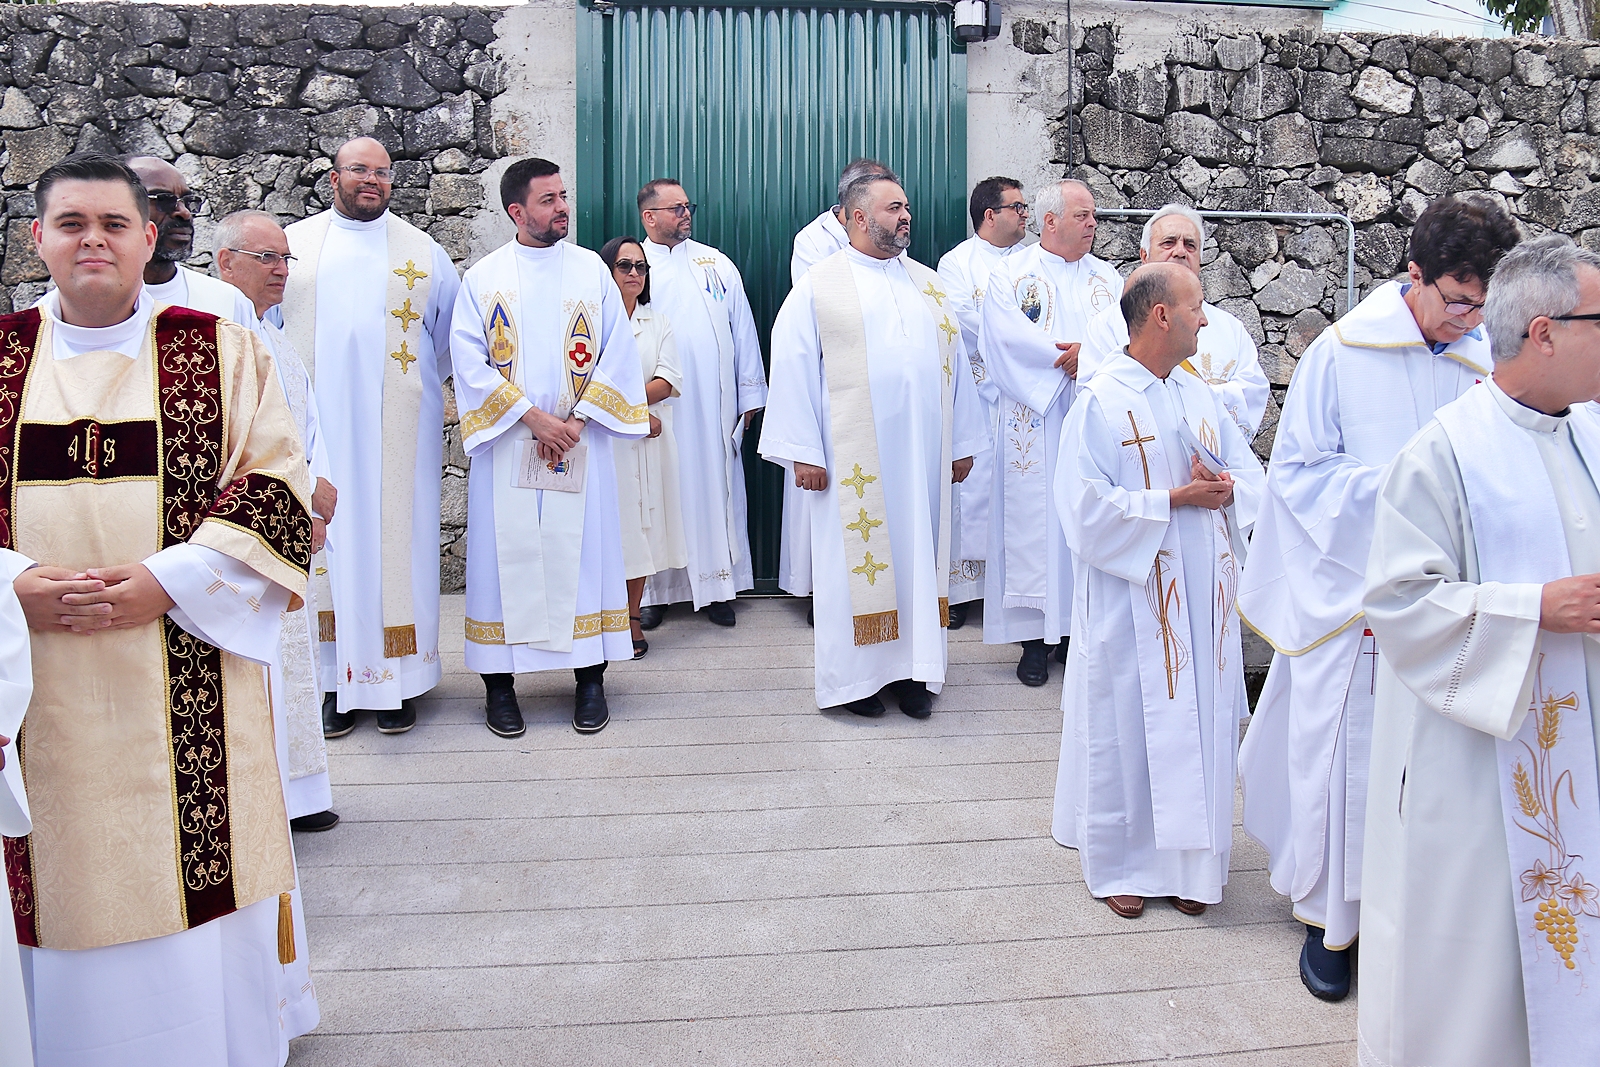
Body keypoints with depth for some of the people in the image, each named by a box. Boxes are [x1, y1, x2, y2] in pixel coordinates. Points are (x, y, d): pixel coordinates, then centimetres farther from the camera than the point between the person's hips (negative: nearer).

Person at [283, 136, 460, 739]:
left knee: (395, 540, 0)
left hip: (396, 429, 0)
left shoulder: (423, 251, 9)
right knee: (325, 539, 1)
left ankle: (394, 679, 8)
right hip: (316, 424, 1)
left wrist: (417, 389, 13)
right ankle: (336, 679, 7)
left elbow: (450, 335, 16)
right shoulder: (293, 244, 9)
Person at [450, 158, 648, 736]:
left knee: (584, 549, 2)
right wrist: (532, 418, -12)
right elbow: (471, 362, -3)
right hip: (506, 444, -1)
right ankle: (498, 680, 11)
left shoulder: (592, 270, 7)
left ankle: (590, 677, 12)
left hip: (581, 444, 1)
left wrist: (577, 419, -9)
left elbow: (618, 353, 2)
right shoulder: (483, 277, 4)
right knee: (506, 552, 1)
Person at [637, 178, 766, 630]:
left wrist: (750, 394, 8)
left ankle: (716, 586, 14)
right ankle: (655, 590, 13)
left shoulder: (717, 263, 12)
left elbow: (742, 329, 12)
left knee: (716, 488, 4)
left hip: (715, 405, 2)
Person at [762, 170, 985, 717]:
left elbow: (956, 363, 16)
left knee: (919, 554, 7)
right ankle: (854, 676, 13)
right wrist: (802, 452, -10)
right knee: (857, 558, 1)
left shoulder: (929, 284, 15)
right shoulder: (819, 285, 1)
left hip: (924, 454, 4)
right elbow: (792, 367, -4)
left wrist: (962, 443, 11)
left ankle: (913, 669, 18)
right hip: (854, 459, -4)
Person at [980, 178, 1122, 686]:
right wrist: (1069, 357, -13)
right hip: (1034, 425, -3)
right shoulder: (1011, 273, 4)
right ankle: (1036, 638, 5)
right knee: (1035, 522, -3)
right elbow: (1007, 337, -12)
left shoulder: (1107, 278, 15)